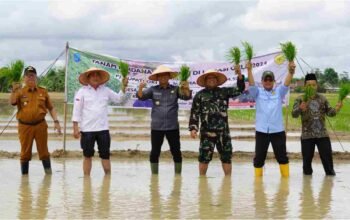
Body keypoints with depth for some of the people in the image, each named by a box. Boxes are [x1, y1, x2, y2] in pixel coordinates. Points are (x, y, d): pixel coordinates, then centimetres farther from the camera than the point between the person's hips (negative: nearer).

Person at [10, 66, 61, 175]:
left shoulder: (43, 92, 7)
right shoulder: (20, 92, 2)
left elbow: (51, 107, 10)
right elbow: (12, 102, -16)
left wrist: (56, 121, 1)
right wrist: (14, 91, -32)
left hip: (40, 125, 1)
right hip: (25, 126, -1)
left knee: (43, 151, 6)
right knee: (25, 152, 5)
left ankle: (48, 172, 16)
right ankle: (24, 174, 13)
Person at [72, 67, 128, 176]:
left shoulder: (106, 90, 9)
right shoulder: (82, 91, -1)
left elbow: (118, 99, 14)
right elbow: (77, 111, -4)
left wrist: (124, 86, -1)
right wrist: (75, 128, -10)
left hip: (103, 129, 3)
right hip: (87, 130, -3)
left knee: (105, 155, 7)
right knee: (88, 155, 5)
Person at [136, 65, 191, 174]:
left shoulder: (175, 89, 4)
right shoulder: (153, 90, 4)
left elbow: (187, 96, -7)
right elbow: (141, 96, -5)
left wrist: (187, 89, -30)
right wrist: (140, 89, -28)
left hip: (173, 127, 0)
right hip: (156, 127, 0)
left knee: (176, 152, 3)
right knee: (155, 152, 4)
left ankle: (178, 175, 13)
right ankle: (154, 175, 13)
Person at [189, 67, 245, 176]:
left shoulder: (224, 92, 10)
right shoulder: (200, 95, 5)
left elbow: (239, 89, 1)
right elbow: (194, 113, 4)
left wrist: (239, 75, -14)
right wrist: (193, 128, -6)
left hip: (223, 131, 2)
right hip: (207, 132, -2)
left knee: (226, 156, 8)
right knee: (204, 156, -1)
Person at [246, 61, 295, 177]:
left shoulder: (279, 92, 10)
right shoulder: (257, 92, 9)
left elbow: (286, 84, -7)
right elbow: (251, 84, -8)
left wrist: (291, 71, -27)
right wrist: (249, 70, -26)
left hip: (278, 130, 0)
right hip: (261, 130, 0)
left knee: (282, 156, 5)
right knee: (259, 157, 5)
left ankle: (286, 176, 13)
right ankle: (257, 177, 15)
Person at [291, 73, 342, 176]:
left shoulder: (322, 98, 7)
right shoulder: (300, 99, -3)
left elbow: (330, 112, 8)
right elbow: (294, 114, -15)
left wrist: (337, 108, -15)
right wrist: (300, 108, -38)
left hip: (322, 134, 2)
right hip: (307, 135, -2)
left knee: (327, 156, 4)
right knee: (307, 158, 5)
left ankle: (330, 173, 19)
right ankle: (307, 173, 23)